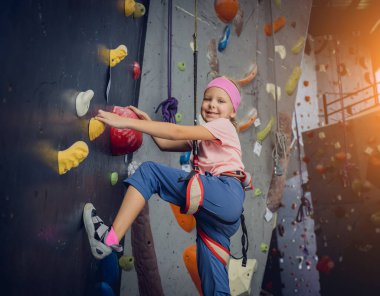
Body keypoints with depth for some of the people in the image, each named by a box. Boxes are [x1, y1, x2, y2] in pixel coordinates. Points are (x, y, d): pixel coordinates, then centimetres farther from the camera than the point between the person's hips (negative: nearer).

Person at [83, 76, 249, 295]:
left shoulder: (223, 125, 5)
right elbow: (165, 144, 26)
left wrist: (126, 122, -13)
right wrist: (147, 121, 13)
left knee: (149, 171, -11)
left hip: (227, 195, -9)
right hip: (218, 206, 9)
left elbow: (176, 132, -10)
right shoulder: (204, 137, 31)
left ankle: (111, 238, -15)